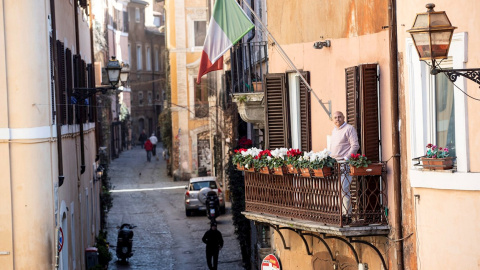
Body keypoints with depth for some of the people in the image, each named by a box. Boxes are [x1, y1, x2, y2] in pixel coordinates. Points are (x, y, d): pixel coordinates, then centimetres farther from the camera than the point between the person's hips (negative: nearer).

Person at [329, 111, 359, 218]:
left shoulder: (349, 129, -4)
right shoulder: (334, 130, 21)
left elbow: (355, 146, -10)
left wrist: (346, 158, -15)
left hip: (344, 163, -8)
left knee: (344, 188, -13)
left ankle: (346, 212, -10)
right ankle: (340, 210, 8)